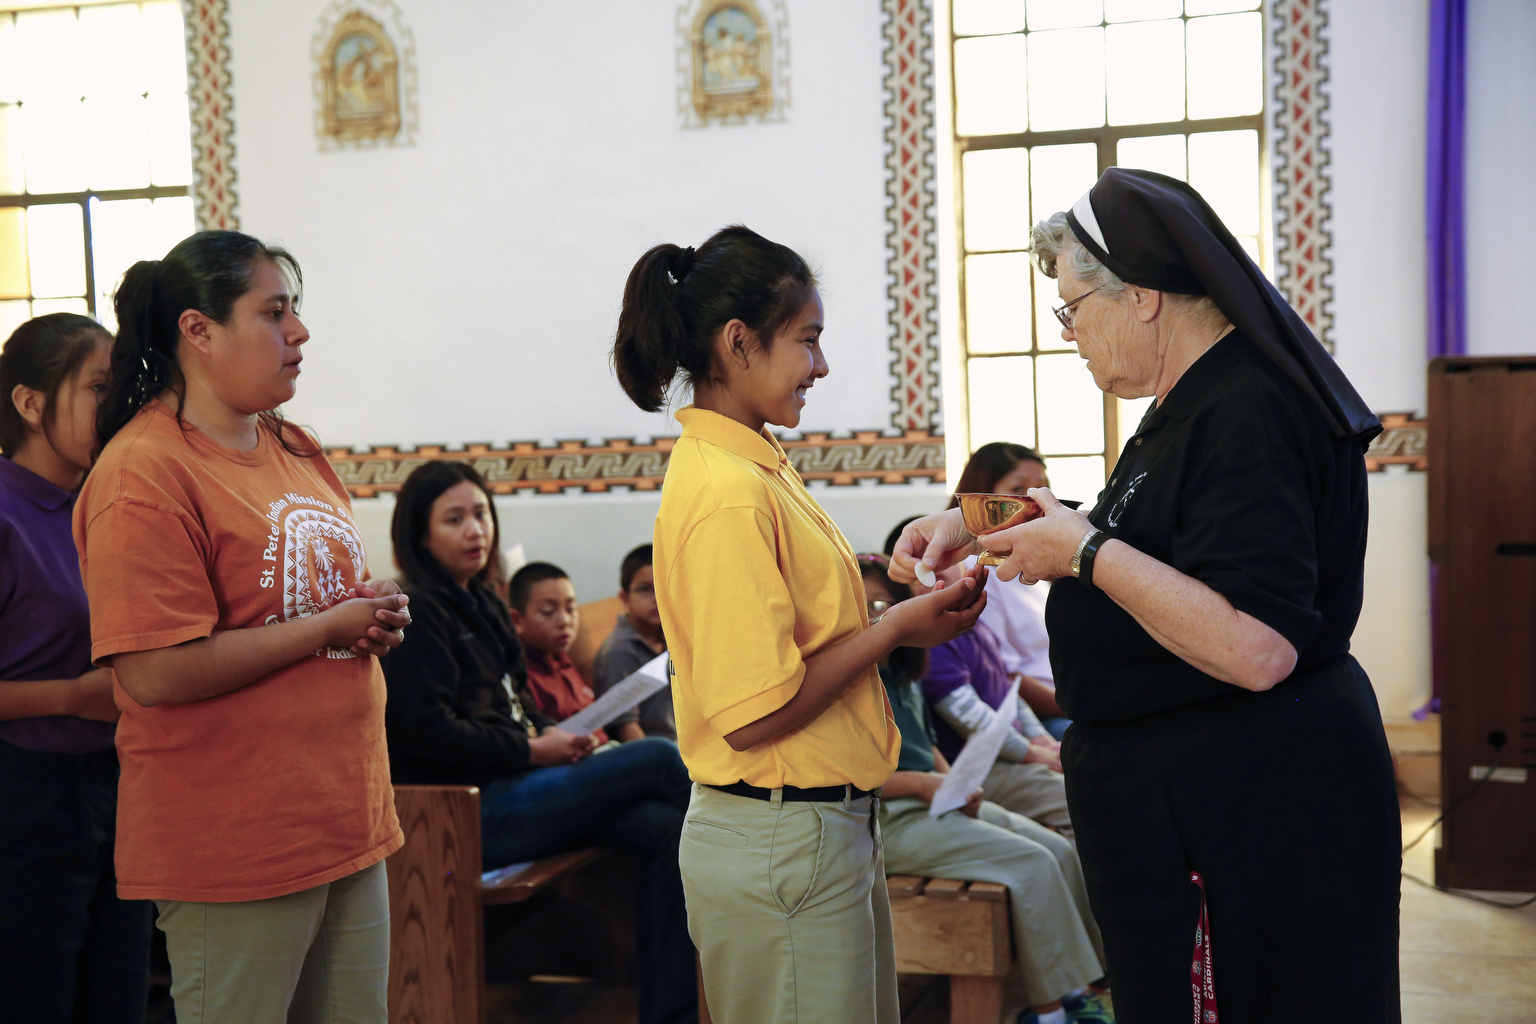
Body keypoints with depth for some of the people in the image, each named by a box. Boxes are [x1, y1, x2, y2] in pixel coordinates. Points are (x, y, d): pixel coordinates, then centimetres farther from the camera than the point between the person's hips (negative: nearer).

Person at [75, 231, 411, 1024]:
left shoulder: (295, 450, 11)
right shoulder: (143, 472, -16)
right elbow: (157, 672, -23)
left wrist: (375, 621, 2)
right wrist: (332, 626, -15)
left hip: (349, 824, 8)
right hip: (232, 853, -8)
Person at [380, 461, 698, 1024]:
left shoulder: (482, 604, 18)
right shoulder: (417, 612, -9)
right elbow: (428, 733, -17)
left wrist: (551, 732, 3)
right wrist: (532, 751, -13)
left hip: (511, 786, 9)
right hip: (468, 812, -9)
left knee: (665, 829, -13)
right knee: (660, 759, -16)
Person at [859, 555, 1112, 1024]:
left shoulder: (904, 676, 18)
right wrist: (923, 783, -19)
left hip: (935, 800, 10)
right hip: (890, 820, -10)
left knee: (1061, 851, -1)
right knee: (1031, 863, -19)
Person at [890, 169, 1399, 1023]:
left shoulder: (1246, 414, -23)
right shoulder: (1198, 400, 11)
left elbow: (1256, 650, -31)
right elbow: (1152, 539, 28)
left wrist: (1086, 554, -22)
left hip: (1247, 806, -11)